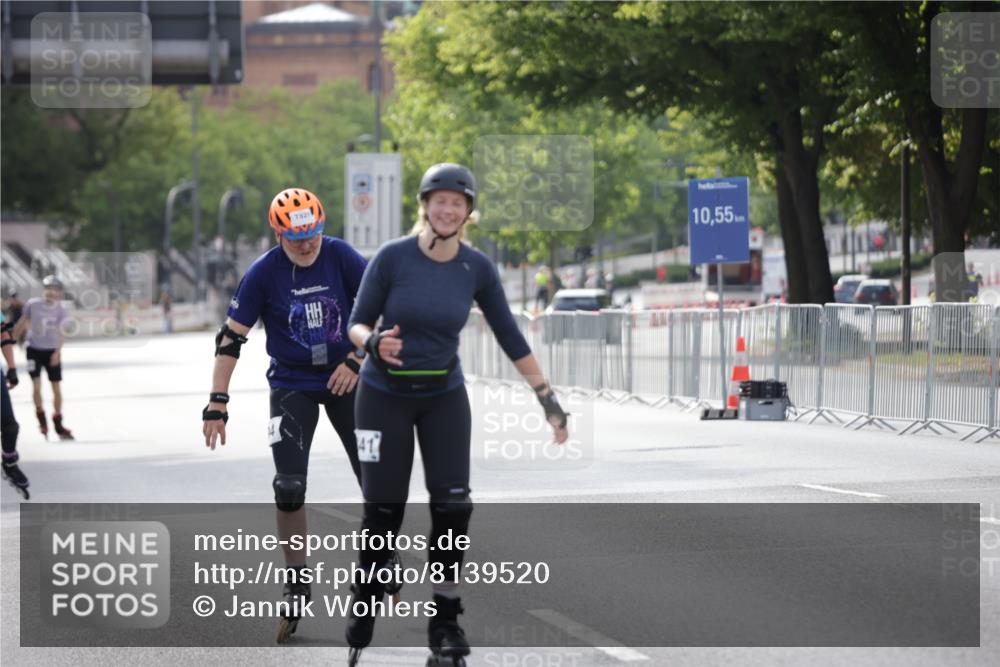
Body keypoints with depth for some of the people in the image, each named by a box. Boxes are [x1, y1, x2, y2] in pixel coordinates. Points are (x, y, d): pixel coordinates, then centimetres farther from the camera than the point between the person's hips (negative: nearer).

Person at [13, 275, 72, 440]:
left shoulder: (60, 310, -7)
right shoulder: (32, 305, -7)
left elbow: (61, 333, -9)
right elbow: (21, 324, 5)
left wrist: (57, 352, -21)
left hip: (52, 352, 1)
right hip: (34, 350, -1)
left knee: (57, 388, 3)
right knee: (36, 384, -11)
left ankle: (58, 424, 17)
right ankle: (41, 418, 8)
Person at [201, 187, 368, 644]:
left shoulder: (341, 258, -10)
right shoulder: (264, 273, -13)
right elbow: (231, 337, -10)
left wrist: (356, 361, -13)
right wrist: (217, 404, -15)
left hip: (344, 378, 1)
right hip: (292, 386, -1)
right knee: (288, 487, -10)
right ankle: (297, 584, 3)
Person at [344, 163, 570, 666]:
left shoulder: (476, 268, -5)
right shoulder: (393, 257, -13)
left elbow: (509, 336, 2)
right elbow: (357, 324, -8)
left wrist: (547, 397, 1)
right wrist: (374, 342, -31)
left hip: (444, 397, 2)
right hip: (384, 394, -2)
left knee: (453, 506, -7)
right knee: (383, 510, -2)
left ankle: (444, 625, 4)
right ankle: (362, 613, 17)